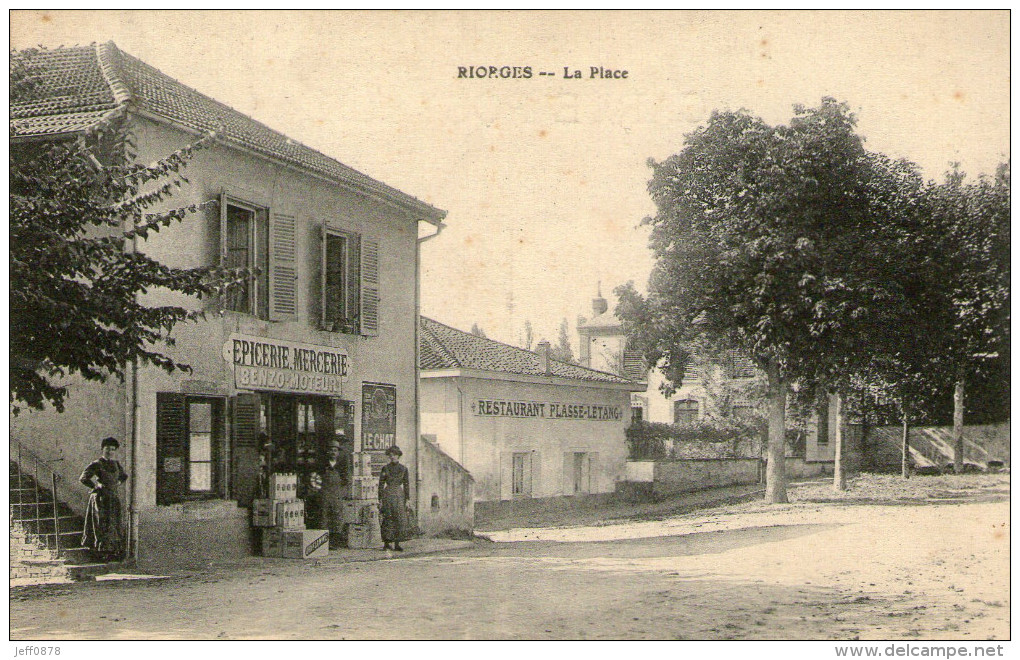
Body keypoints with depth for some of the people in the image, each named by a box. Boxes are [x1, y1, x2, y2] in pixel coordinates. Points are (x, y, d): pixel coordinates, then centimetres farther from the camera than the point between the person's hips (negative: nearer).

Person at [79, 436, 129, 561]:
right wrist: (96, 486, -13)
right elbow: (83, 478, -17)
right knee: (103, 524, -6)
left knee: (114, 525, 9)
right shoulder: (97, 464, -10)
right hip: (101, 498, -7)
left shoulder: (115, 463, 10)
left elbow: (124, 476, 28)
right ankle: (105, 551, -2)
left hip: (113, 498, 7)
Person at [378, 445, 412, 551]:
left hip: (399, 495, 1)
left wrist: (407, 499, 3)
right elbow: (381, 484, 3)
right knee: (387, 519, -4)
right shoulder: (385, 468, 3)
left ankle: (397, 544, -1)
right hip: (388, 495, -1)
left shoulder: (403, 469, 8)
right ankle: (386, 543, 2)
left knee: (400, 519, -5)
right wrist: (380, 499, -3)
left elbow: (406, 484, 9)